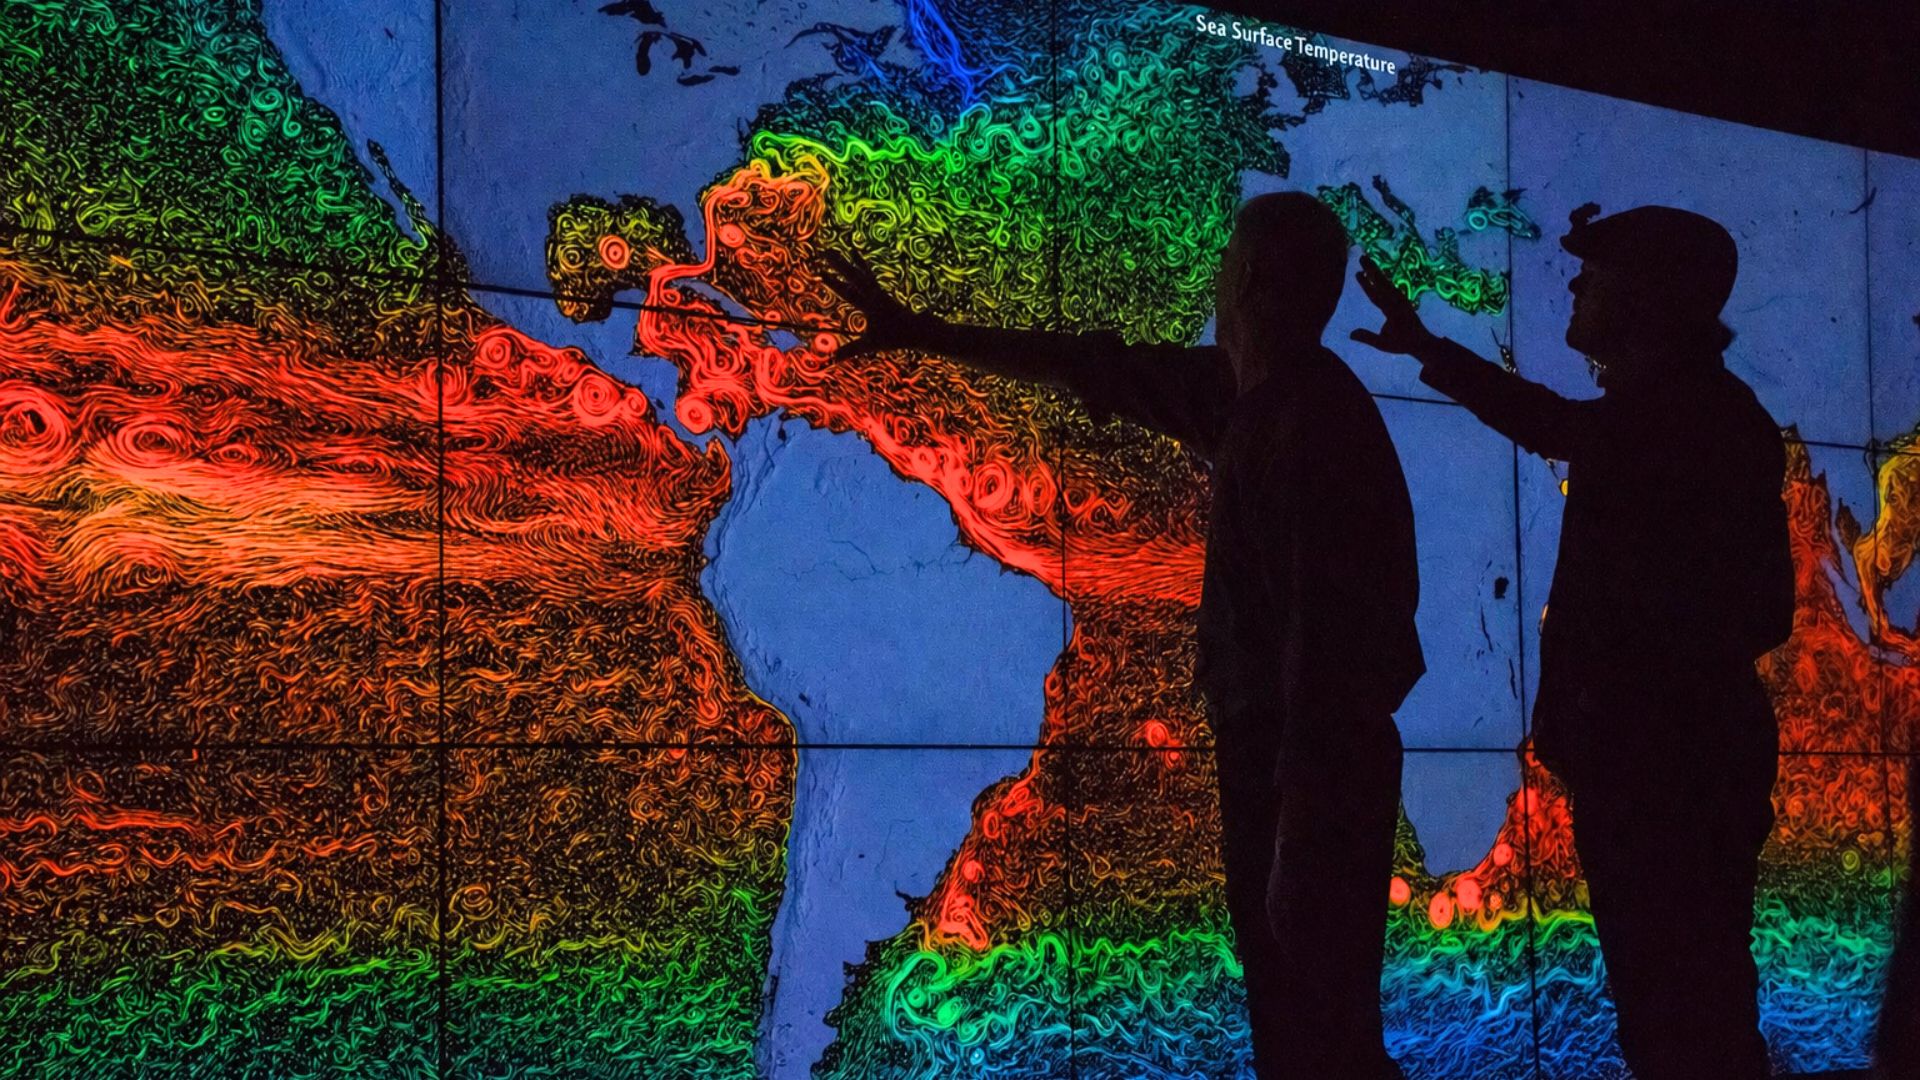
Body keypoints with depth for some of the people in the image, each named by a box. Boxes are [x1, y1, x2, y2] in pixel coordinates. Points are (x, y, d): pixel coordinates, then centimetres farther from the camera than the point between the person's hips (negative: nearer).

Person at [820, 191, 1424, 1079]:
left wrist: (1300, 825, -25)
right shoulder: (1252, 394, 7)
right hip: (1267, 746, 9)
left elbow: (1327, 623, -25)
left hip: (1317, 763, -9)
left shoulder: (1313, 417, -20)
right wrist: (920, 333, 23)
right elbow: (1092, 369, 17)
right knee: (1287, 1005, 13)